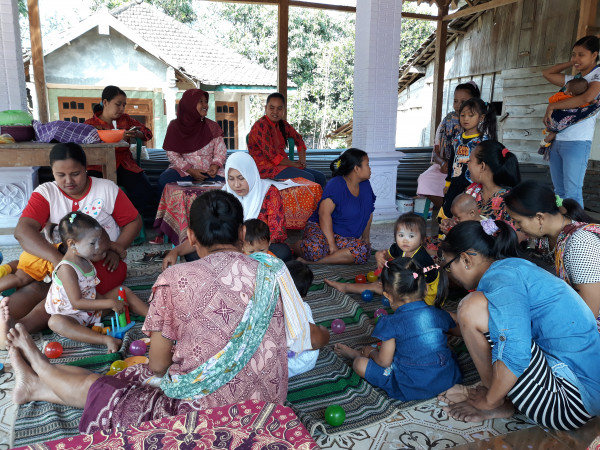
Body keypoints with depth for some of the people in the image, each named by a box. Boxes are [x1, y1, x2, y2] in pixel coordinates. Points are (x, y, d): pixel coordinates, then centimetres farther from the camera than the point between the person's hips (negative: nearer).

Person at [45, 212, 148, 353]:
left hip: (92, 308, 8)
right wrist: (110, 303, -32)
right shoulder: (66, 268, -26)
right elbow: (76, 303, -30)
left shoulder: (85, 259, -1)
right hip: (71, 315, -8)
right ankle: (106, 340, -56)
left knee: (124, 291, 1)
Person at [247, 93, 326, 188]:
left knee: (320, 178, 0)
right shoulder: (261, 126, -13)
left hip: (282, 165, 8)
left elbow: (299, 140, 23)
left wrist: (302, 161, 5)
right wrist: (294, 164, -10)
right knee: (309, 179, -24)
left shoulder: (282, 124, 11)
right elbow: (272, 155, -19)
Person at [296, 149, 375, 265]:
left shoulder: (365, 186, 11)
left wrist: (366, 238, 15)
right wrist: (332, 245, -27)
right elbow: (324, 213, -22)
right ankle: (296, 247, -3)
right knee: (315, 248, -41)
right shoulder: (336, 184, -12)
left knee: (364, 251, -28)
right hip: (321, 229, -6)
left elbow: (369, 213, 22)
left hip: (346, 238, 7)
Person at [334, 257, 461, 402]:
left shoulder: (391, 323, -17)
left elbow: (384, 362, -11)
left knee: (359, 363, 4)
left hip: (410, 389, -6)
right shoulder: (440, 315, -2)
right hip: (448, 380, 6)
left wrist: (371, 352, 12)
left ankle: (355, 354, 40)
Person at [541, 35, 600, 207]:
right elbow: (547, 73, 27)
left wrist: (552, 106, -11)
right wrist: (571, 63, 16)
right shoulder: (573, 79, 19)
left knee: (572, 194, -10)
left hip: (577, 142, -7)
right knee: (559, 191, 9)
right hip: (557, 140, 7)